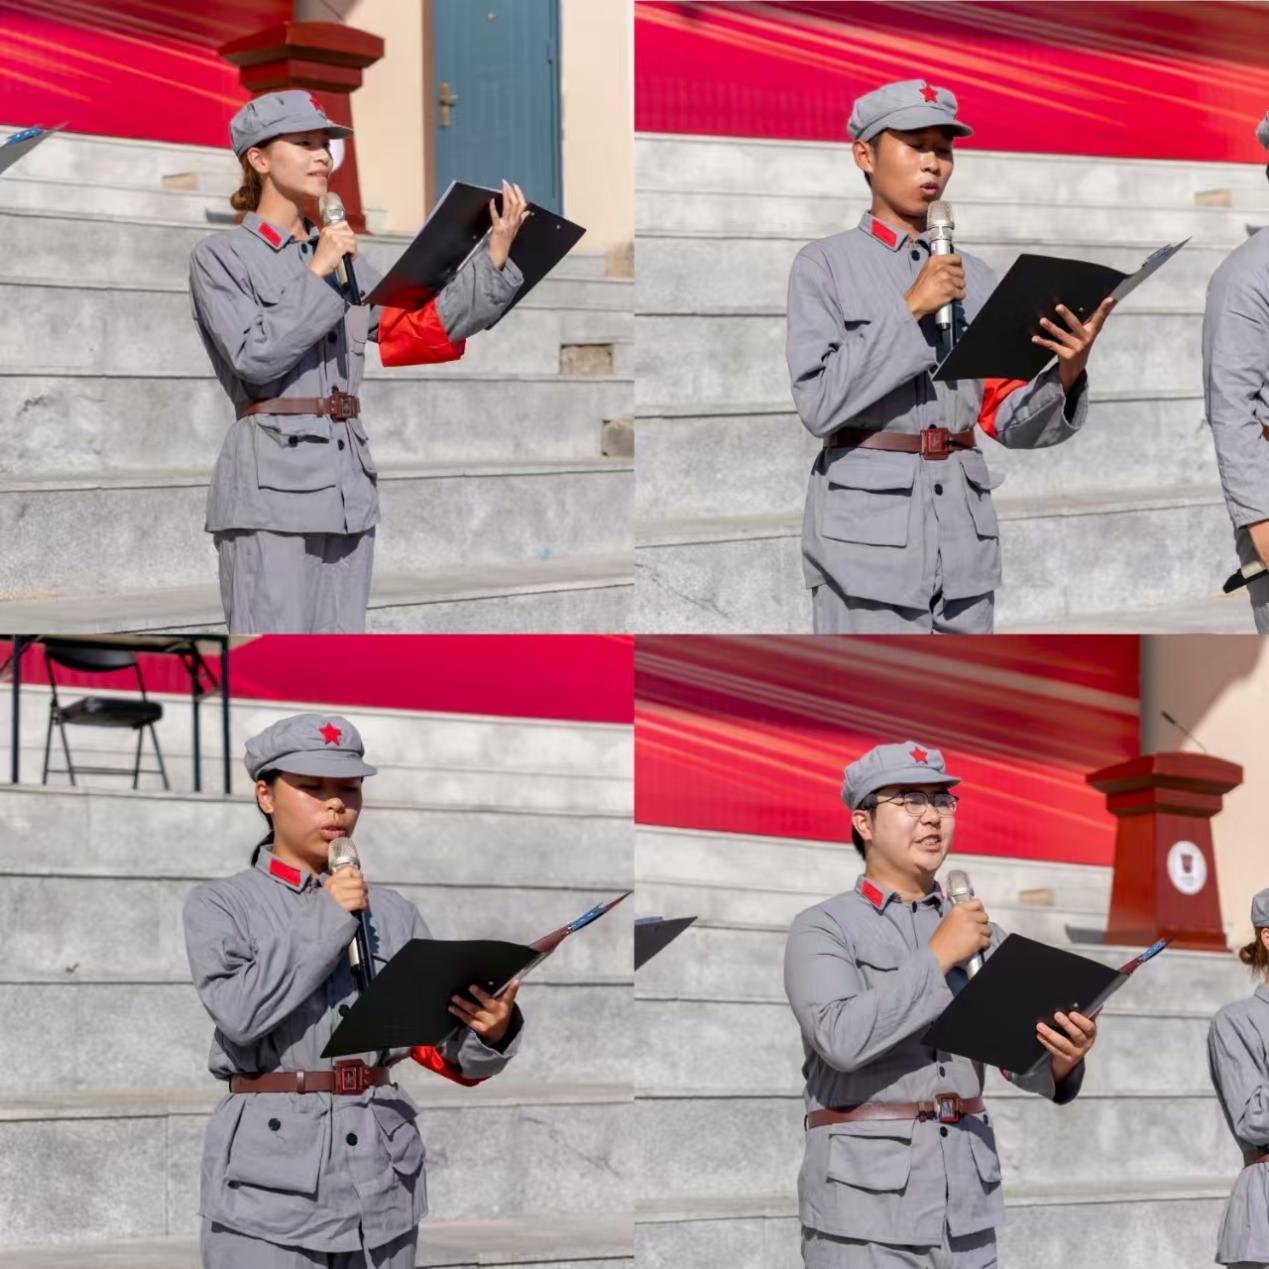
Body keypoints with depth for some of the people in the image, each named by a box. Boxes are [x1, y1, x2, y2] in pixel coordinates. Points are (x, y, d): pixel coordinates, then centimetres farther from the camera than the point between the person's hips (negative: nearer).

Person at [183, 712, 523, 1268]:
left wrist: (493, 1030, -17)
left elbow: (451, 1050, 6)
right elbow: (240, 1012, -16)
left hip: (380, 1173, 4)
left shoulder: (393, 914, 12)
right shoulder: (218, 907, 3)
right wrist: (325, 922, -11)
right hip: (270, 1173, -4)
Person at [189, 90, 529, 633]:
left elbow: (423, 329, 12)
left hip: (346, 486, 7)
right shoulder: (220, 257, 0)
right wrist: (318, 274, -12)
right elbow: (254, 358, -13)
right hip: (270, 485, -7)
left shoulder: (341, 258, 19)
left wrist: (495, 255, 6)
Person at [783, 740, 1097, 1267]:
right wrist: (939, 956, -17)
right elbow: (841, 1038, -19)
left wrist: (1062, 1059, -19)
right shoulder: (821, 929, -1)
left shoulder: (979, 934, 15)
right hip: (864, 1200, -5)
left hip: (965, 1201, 5)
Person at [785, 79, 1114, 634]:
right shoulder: (825, 265, 2)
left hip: (964, 520, 5)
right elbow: (820, 402, -11)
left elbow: (1009, 419, 10)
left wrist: (1066, 374, -10)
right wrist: (910, 309, -13)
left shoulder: (974, 277, 16)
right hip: (868, 519, -5)